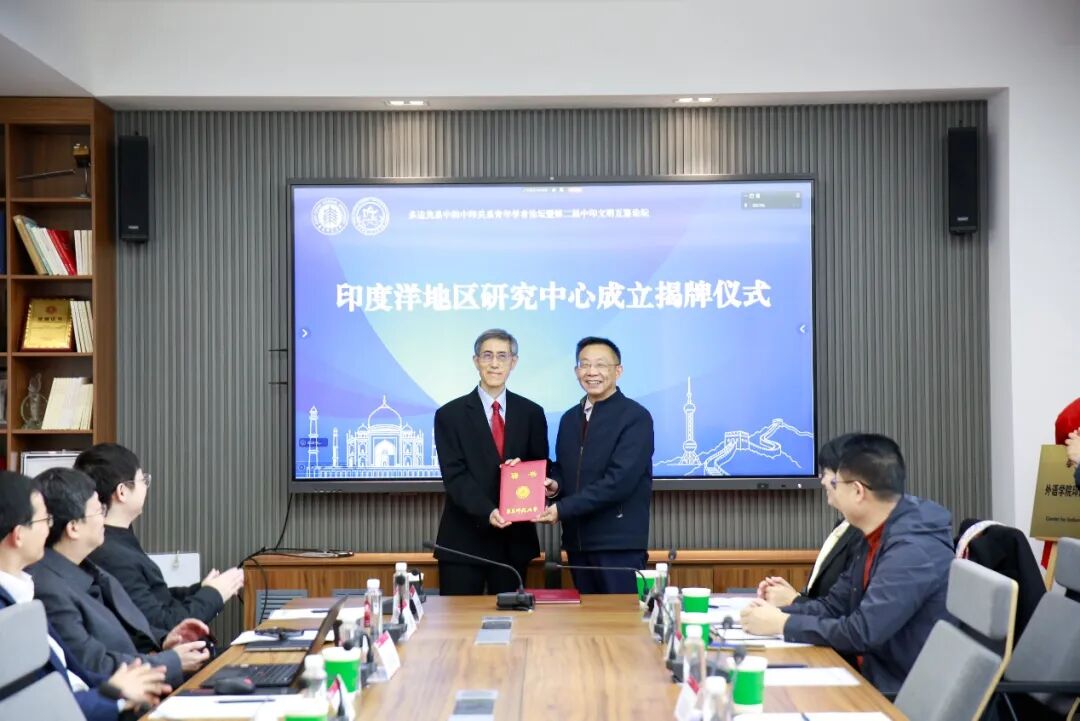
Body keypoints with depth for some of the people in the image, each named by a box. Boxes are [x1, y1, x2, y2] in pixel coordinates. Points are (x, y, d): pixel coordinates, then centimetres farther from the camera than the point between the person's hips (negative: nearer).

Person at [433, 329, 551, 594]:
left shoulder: (531, 413, 7)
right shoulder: (450, 415, 0)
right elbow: (455, 476, -8)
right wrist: (488, 511, -23)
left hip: (514, 539, 2)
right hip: (464, 540, -2)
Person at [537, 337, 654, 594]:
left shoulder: (635, 417, -7)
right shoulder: (570, 418, 15)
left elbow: (620, 479, -16)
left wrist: (562, 509, -17)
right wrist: (555, 485, -2)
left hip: (619, 543, -6)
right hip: (577, 541, 6)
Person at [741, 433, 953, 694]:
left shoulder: (913, 549, -23)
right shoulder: (876, 537, 7)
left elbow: (861, 632, -26)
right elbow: (834, 605, 11)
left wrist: (783, 624, -16)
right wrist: (777, 612, -5)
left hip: (909, 694, -8)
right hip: (877, 676, 8)